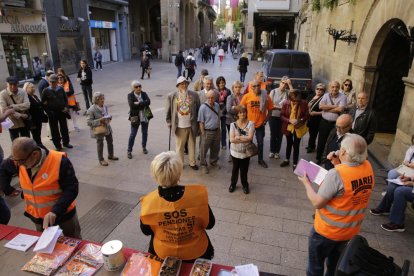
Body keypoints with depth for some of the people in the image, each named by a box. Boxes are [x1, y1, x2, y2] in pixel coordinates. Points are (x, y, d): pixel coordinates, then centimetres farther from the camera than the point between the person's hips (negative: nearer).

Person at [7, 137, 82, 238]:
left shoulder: (59, 161, -30)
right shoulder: (19, 160, -13)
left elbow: (71, 189, -26)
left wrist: (55, 210, -36)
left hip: (63, 212, -4)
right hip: (37, 216, 5)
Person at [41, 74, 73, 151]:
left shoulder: (61, 89, 2)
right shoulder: (46, 90, -6)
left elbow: (65, 99, 13)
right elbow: (43, 102, -1)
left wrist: (65, 107, -2)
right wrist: (48, 111, -8)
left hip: (62, 112, 2)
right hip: (52, 113, -2)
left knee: (64, 128, 12)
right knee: (54, 130, 5)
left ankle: (66, 142, 28)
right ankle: (58, 145, 16)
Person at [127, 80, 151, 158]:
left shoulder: (144, 94, 1)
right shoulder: (130, 95, -7)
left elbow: (148, 102, -16)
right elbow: (131, 105, -24)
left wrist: (139, 103, -22)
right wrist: (143, 104, -20)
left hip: (145, 117, 3)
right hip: (135, 117, -3)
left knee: (145, 133, 15)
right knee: (133, 134, 2)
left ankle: (144, 147, 36)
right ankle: (129, 151, 15)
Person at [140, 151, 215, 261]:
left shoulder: (149, 202, -26)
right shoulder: (198, 194, -29)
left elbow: (146, 231, -7)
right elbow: (209, 224, -12)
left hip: (163, 255, 1)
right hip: (196, 253, 0)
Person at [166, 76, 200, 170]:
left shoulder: (194, 95, -3)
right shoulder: (171, 96, -6)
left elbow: (198, 109, 3)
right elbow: (168, 111, 1)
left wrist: (198, 122, 3)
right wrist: (169, 123, 2)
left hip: (191, 125, 1)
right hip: (179, 126, -1)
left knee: (192, 145, 14)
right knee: (179, 146, 13)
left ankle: (192, 163, 31)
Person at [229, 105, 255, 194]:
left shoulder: (250, 124, -9)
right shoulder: (233, 124, -6)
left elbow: (250, 137, -19)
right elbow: (231, 139, -16)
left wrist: (237, 137, -17)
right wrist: (244, 139, -19)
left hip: (246, 152, -1)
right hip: (235, 151, 1)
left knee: (244, 170, 11)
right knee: (235, 168, 17)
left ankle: (245, 185, 32)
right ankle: (233, 184, 36)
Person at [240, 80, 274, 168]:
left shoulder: (266, 97, -9)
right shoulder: (246, 96, -12)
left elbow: (270, 110, -1)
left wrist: (265, 121, -7)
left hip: (260, 124, 1)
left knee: (260, 142, 13)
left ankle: (261, 159, 31)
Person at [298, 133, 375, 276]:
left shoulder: (336, 174, -32)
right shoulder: (368, 167, -11)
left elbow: (317, 203, -25)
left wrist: (306, 182, -12)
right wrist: (339, 165, -2)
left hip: (327, 230, -6)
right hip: (351, 229, 6)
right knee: (335, 262, 31)